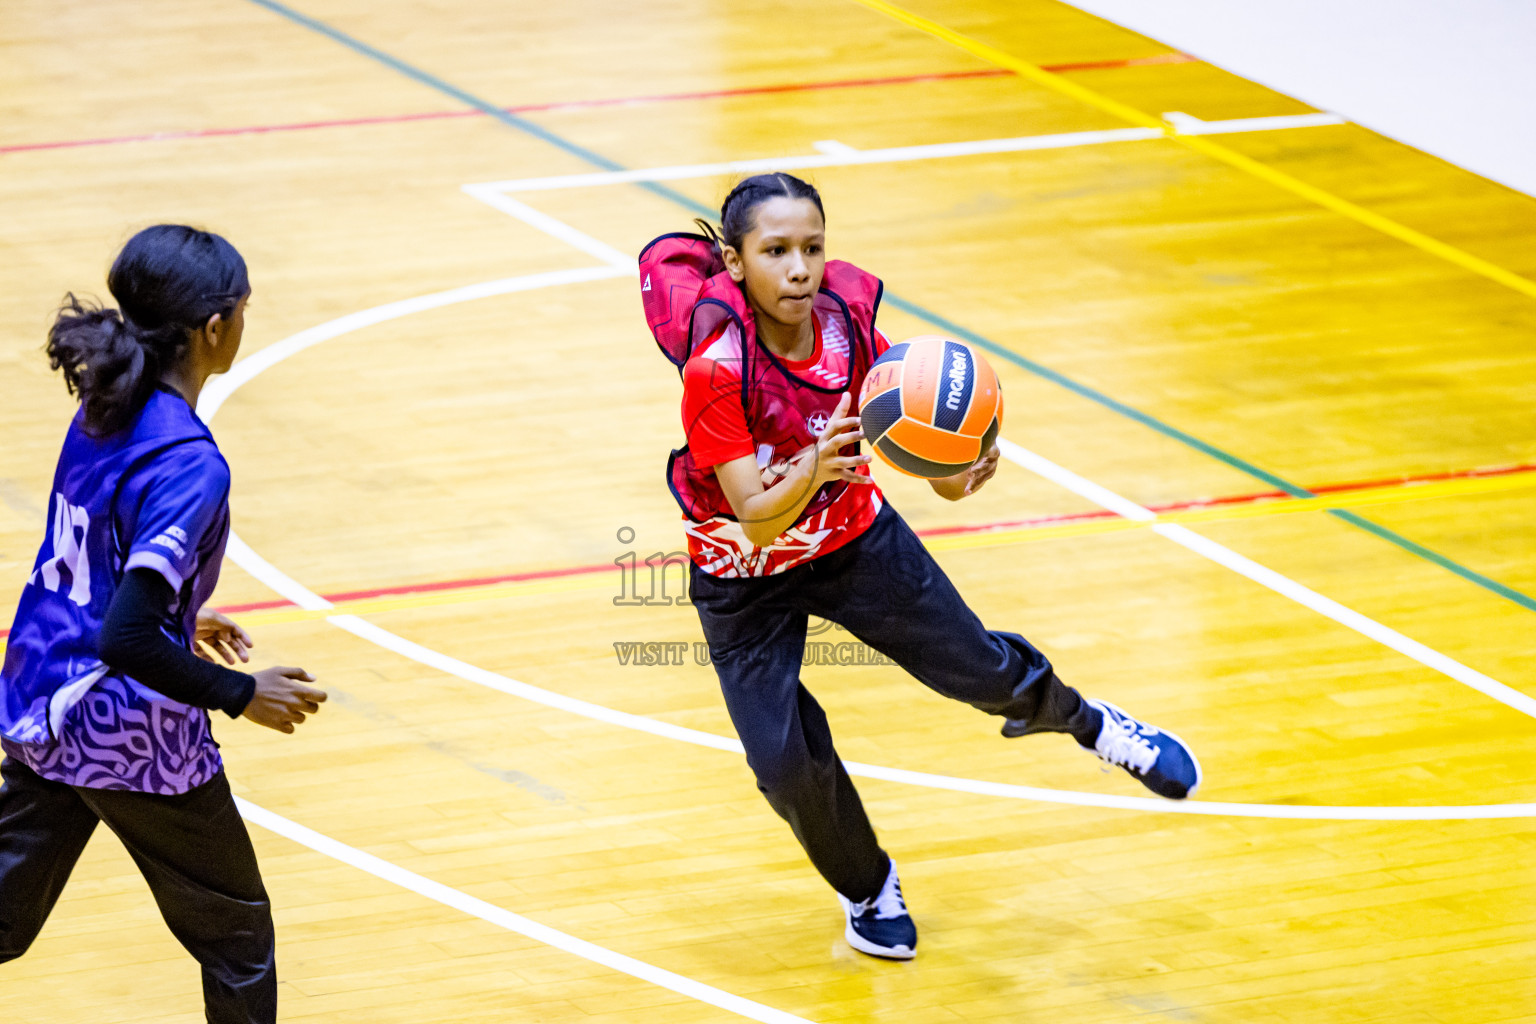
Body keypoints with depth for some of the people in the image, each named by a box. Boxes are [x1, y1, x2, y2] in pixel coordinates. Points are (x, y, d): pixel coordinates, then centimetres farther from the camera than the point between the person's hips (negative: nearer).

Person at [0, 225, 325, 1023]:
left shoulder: (101, 409, 0)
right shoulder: (188, 465, -26)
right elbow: (127, 640, -30)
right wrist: (244, 696, -20)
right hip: (131, 739, -8)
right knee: (235, 931, 14)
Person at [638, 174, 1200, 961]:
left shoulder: (846, 320, -21)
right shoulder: (716, 366, -34)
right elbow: (757, 521, -33)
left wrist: (948, 480, -29)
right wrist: (812, 471, -54)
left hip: (853, 537, 3)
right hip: (745, 580, -3)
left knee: (984, 672, 7)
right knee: (787, 763, -9)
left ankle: (1079, 718, 45)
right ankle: (867, 891, 23)